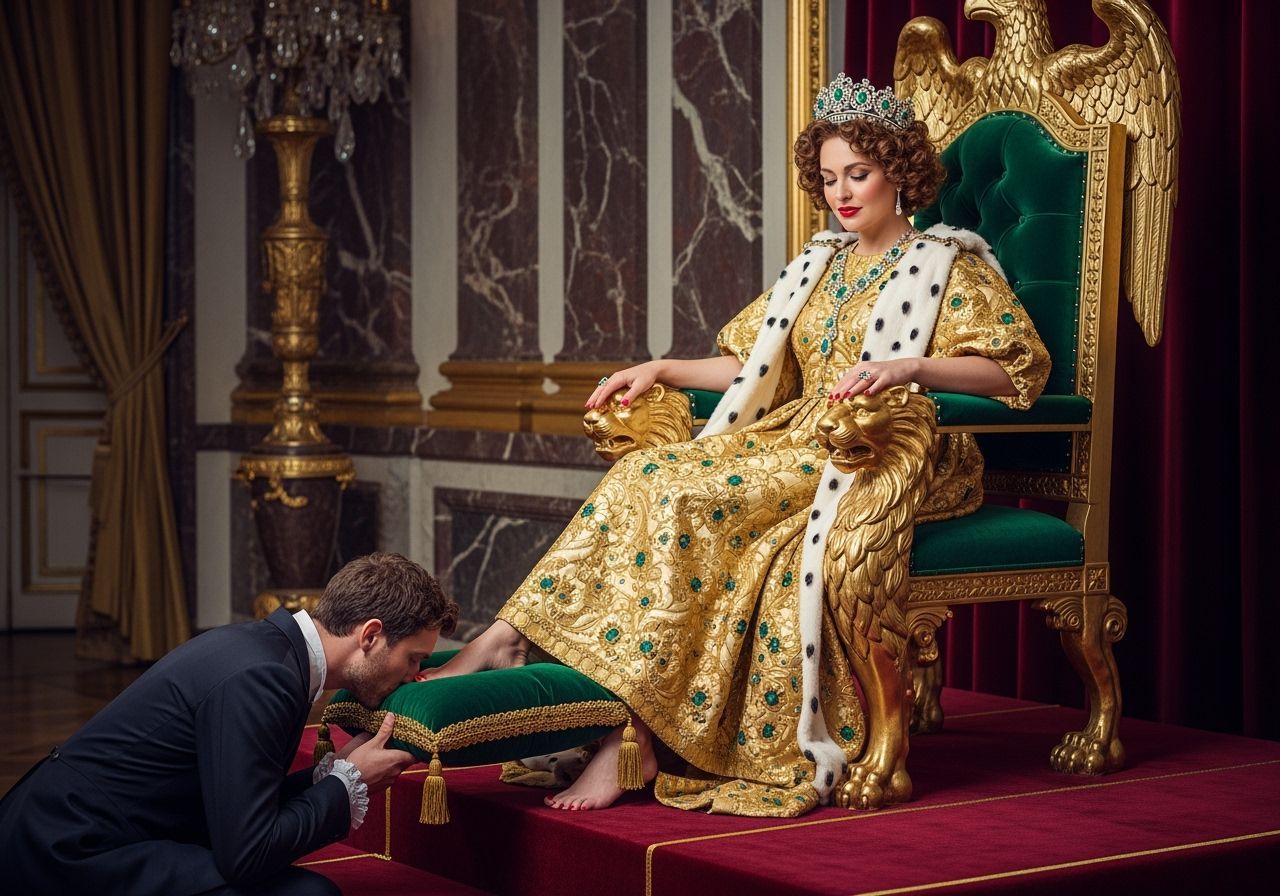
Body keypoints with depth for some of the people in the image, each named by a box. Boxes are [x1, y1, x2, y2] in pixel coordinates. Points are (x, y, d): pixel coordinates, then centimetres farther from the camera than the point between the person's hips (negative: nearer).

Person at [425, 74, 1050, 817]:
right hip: (797, 442, 7)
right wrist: (662, 370, 12)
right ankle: (509, 640, -29)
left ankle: (633, 734, -31)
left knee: (689, 499, -30)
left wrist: (910, 366, -23)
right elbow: (750, 366, 26)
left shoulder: (949, 265, 5)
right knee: (647, 478, -21)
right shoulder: (818, 266, 24)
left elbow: (1016, 367, -8)